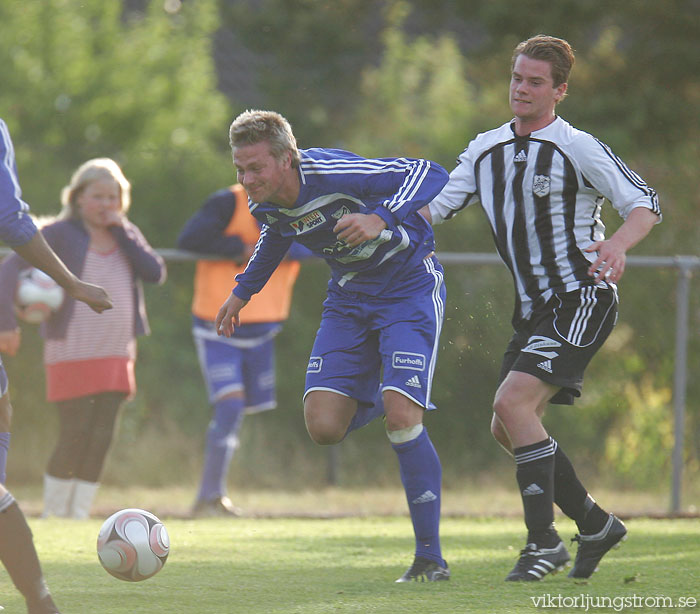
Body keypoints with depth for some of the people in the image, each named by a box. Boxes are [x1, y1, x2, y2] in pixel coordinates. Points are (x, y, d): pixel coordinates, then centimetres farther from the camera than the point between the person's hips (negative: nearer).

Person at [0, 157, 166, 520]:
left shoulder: (127, 235, 10)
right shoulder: (60, 234, -5)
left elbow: (156, 273, -5)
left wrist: (121, 231, -8)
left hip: (116, 355, 5)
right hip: (71, 356, -5)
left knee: (101, 439, 2)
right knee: (75, 436, -7)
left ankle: (80, 512, 9)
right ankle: (53, 511, 7)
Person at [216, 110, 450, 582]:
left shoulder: (333, 173, -29)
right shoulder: (265, 204, -8)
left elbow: (430, 175, -30)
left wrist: (380, 218, -45)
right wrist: (243, 292, 24)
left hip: (409, 289, -6)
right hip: (349, 297, 6)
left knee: (401, 418, -21)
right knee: (323, 427, -10)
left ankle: (430, 556, -8)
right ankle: (371, 401, 28)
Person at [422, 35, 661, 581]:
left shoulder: (577, 149, -11)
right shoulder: (486, 150, 9)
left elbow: (645, 204, -12)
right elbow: (438, 206, 12)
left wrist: (617, 244, -32)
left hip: (583, 299, -8)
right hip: (535, 307, 8)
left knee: (513, 403, -22)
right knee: (507, 429, 7)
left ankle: (544, 541, -16)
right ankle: (595, 525, 22)